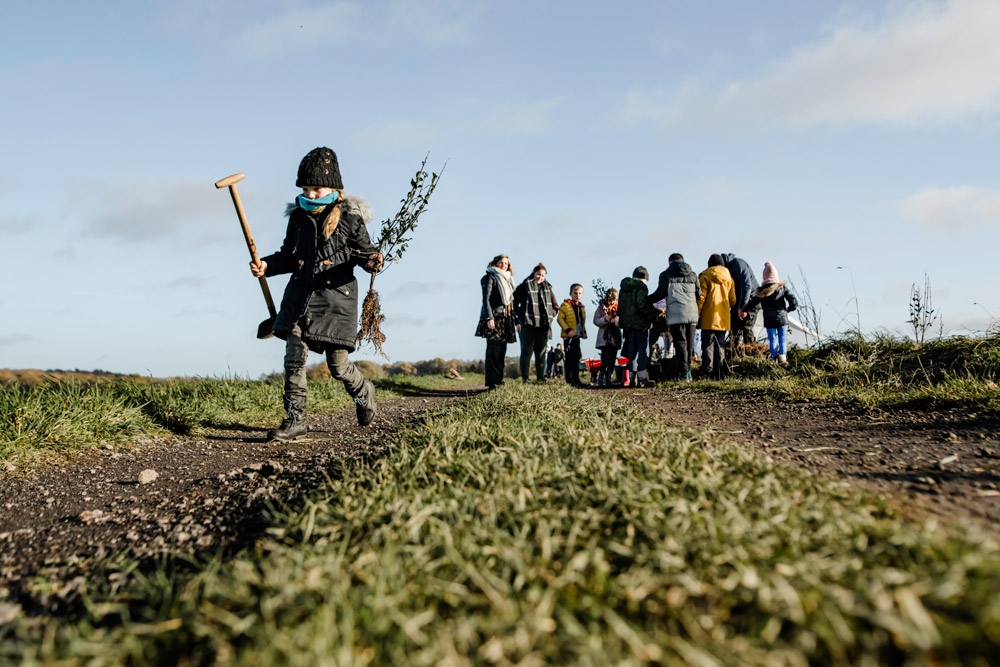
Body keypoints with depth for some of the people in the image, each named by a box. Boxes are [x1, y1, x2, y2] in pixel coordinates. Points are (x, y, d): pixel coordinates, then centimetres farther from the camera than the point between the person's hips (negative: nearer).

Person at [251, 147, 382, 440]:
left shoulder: (349, 217, -4)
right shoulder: (298, 216, 9)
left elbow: (366, 252, -1)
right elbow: (289, 256, 18)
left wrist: (373, 261, -24)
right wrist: (267, 265, 0)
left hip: (336, 297, -4)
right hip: (300, 295, 4)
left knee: (338, 365, 2)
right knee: (294, 356, -6)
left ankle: (363, 393, 34)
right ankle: (295, 418, 3)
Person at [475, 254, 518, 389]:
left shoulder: (507, 280, 22)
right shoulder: (490, 277, -2)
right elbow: (486, 299, -11)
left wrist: (515, 321, 17)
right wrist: (489, 318, -21)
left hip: (505, 319, 8)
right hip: (494, 318, -8)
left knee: (501, 350, 7)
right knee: (494, 350, -10)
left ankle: (499, 380, 11)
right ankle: (492, 383, -10)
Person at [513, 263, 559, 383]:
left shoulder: (548, 288, 15)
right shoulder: (524, 287, 2)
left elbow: (555, 306, 22)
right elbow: (513, 303, 0)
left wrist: (549, 316, 6)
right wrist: (518, 321, -5)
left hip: (543, 326, 4)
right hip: (527, 324, -4)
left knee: (541, 352, 7)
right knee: (527, 351, -4)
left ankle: (541, 377, 12)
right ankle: (525, 377, -2)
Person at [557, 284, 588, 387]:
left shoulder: (582, 307, 15)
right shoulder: (565, 305, -8)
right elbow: (560, 319, -12)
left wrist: (584, 332, 13)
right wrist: (568, 330, -19)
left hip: (577, 336, 7)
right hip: (568, 336, -7)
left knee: (577, 358, 11)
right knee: (570, 358, -6)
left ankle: (576, 379, 17)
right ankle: (569, 380, -1)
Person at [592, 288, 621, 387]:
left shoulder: (618, 307, 12)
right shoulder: (601, 307, 5)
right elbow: (596, 320, -1)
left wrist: (615, 320, -14)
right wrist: (605, 319, -18)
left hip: (615, 338, 3)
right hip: (604, 338, -3)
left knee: (612, 360, 3)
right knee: (605, 359, -13)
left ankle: (608, 380, 10)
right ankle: (600, 380, -7)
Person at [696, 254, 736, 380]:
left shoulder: (705, 276, -3)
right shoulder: (729, 278, 11)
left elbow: (701, 297, -9)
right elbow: (733, 300, 13)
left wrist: (697, 314, -5)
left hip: (709, 319, -4)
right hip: (723, 319, 4)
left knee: (708, 345, -2)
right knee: (720, 344, 10)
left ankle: (707, 371, -7)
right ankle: (718, 372, 7)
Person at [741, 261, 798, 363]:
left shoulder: (761, 291, -6)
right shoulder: (783, 288, -3)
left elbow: (752, 303, 1)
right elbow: (794, 302, -6)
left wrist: (743, 311, 17)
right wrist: (787, 310, 13)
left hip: (769, 320, -1)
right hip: (782, 318, 1)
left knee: (772, 340, 7)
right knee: (782, 338, 11)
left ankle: (774, 357, 5)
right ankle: (783, 355, 1)